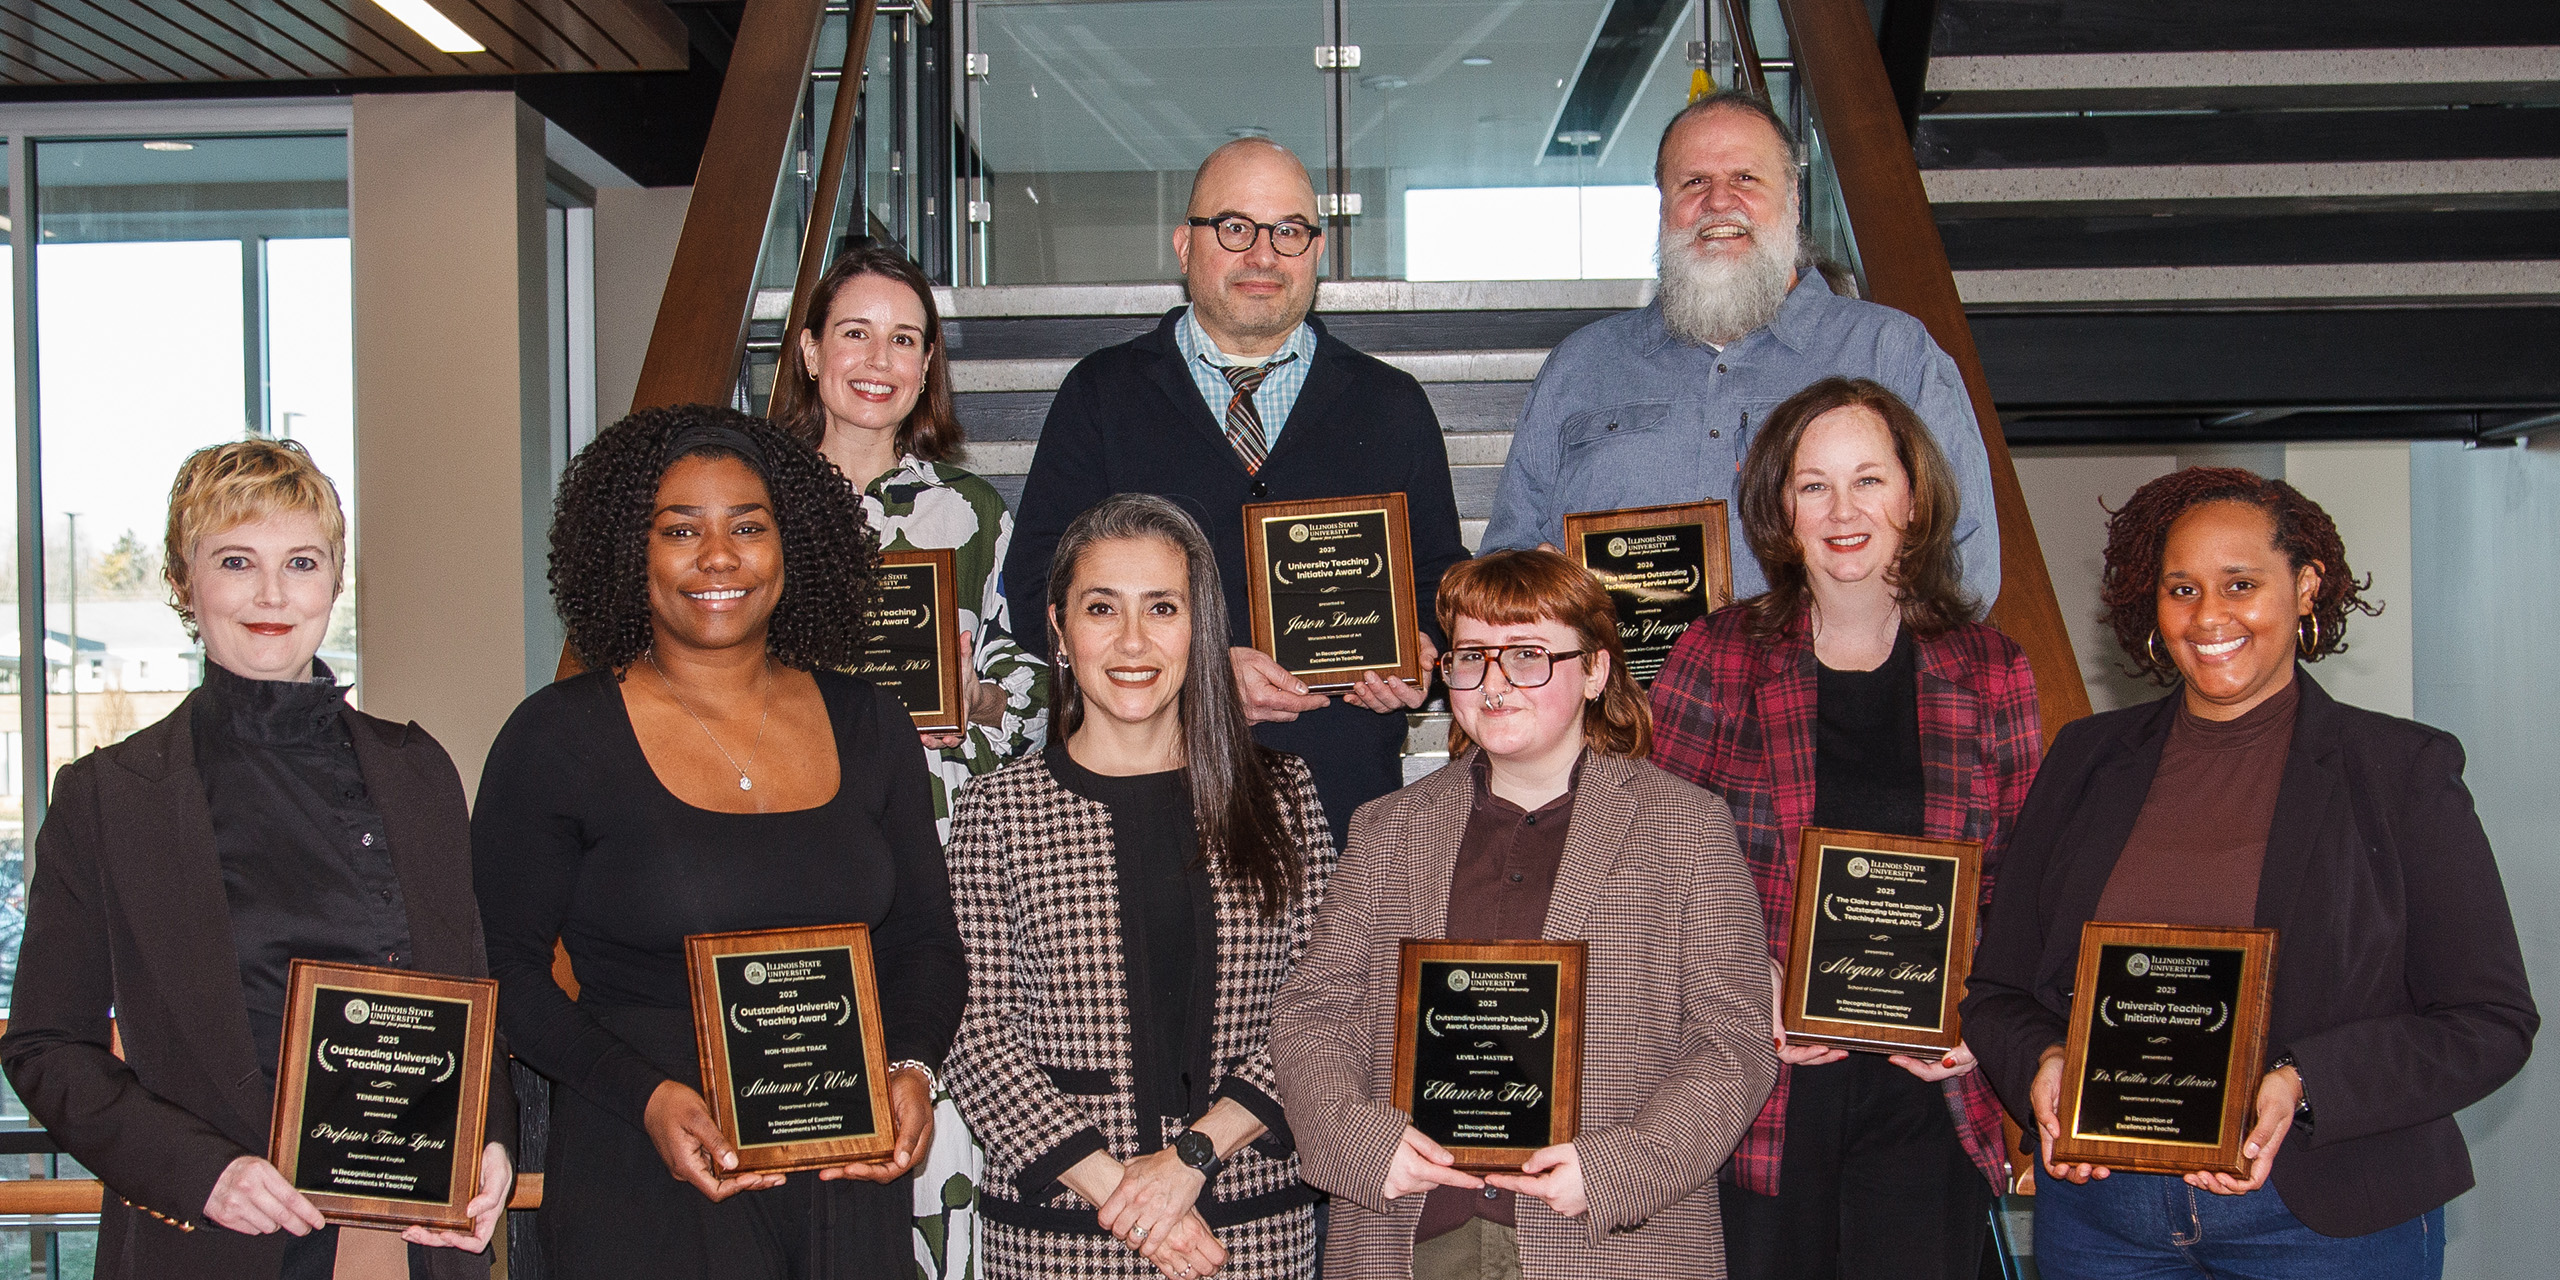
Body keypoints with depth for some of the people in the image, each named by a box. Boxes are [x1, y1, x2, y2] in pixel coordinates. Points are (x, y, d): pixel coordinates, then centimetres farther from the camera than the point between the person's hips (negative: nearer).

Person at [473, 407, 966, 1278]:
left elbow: (926, 939, 11)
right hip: (644, 1187, -3)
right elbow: (503, 969, -4)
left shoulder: (870, 728, 6)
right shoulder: (556, 739, -4)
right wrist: (649, 1097, -16)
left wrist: (911, 1067, -7)